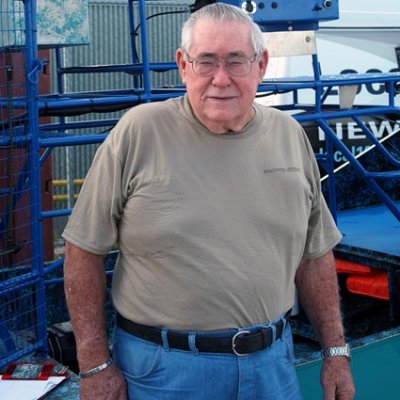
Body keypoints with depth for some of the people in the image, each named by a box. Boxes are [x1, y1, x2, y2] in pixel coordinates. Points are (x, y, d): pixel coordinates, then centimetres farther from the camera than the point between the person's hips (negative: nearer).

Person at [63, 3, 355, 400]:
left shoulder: (290, 134, 2)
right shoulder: (137, 132, -11)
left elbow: (314, 254, 10)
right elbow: (85, 250, -7)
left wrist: (335, 352, 9)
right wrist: (94, 365, -7)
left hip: (272, 362, 4)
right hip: (163, 367, -3)